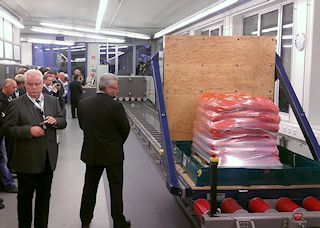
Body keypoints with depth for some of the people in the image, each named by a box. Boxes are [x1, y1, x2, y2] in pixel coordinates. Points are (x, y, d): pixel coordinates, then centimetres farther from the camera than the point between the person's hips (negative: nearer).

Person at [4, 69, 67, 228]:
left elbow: (63, 122, 10)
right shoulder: (16, 104, -9)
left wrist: (55, 121, -12)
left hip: (48, 158, 4)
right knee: (25, 196, 11)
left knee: (44, 195, 18)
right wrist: (29, 130, -25)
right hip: (27, 160, -4)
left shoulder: (52, 101, 5)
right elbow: (8, 129, -12)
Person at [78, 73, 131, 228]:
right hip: (113, 154, -4)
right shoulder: (115, 106, -19)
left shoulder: (83, 104, -5)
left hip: (91, 153, 4)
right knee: (116, 188, 10)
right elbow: (125, 129, -9)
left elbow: (82, 125, 7)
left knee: (90, 186, 18)